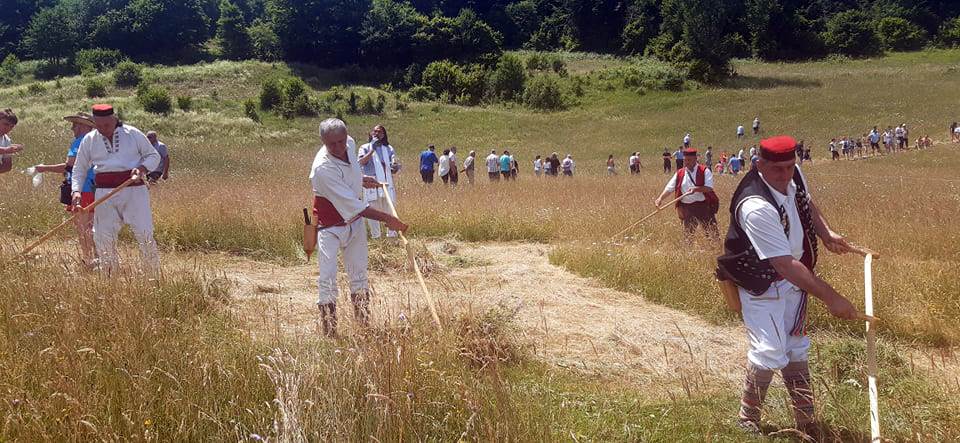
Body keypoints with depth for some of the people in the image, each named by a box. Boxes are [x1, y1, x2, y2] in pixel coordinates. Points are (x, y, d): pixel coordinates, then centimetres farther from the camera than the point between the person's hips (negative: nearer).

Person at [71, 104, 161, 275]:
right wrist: (76, 191, -2)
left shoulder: (133, 134, 2)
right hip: (105, 193, 2)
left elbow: (154, 156, 9)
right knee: (103, 237, 0)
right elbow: (79, 169, 14)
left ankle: (154, 275, 2)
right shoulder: (89, 140, 8)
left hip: (133, 190, -2)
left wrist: (142, 168, -11)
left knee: (145, 233, -9)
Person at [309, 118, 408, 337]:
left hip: (355, 220, 7)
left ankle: (365, 325, 26)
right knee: (327, 278, -10)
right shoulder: (322, 169, -32)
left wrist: (362, 179, 6)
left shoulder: (350, 143, -10)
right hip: (330, 226, -7)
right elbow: (352, 204, -33)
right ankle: (329, 333, -2)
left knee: (359, 275, 15)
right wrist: (386, 219, -33)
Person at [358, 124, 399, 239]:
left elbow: (394, 163, 0)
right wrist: (372, 150, -17)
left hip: (387, 183, 1)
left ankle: (392, 235, 8)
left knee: (390, 210, 1)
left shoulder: (389, 149, 12)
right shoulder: (365, 148, 6)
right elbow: (361, 162, -10)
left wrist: (394, 167, -24)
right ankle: (375, 236, 11)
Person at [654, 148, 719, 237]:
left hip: (704, 206, -3)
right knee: (687, 233, 8)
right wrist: (660, 198, -12)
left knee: (712, 233, -1)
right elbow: (669, 188, 4)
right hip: (687, 208, 3)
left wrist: (696, 189, -29)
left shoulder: (704, 171, -3)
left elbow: (709, 188, -14)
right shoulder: (679, 173, 7)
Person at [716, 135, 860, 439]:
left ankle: (806, 421, 26)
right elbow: (785, 265, -35)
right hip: (761, 284, -8)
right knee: (770, 353, -12)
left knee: (796, 346, 14)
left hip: (793, 277, 8)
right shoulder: (756, 207, -34)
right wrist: (831, 298, -35)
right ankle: (747, 420, 10)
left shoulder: (794, 175, -9)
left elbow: (807, 205, 15)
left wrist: (827, 234, -3)